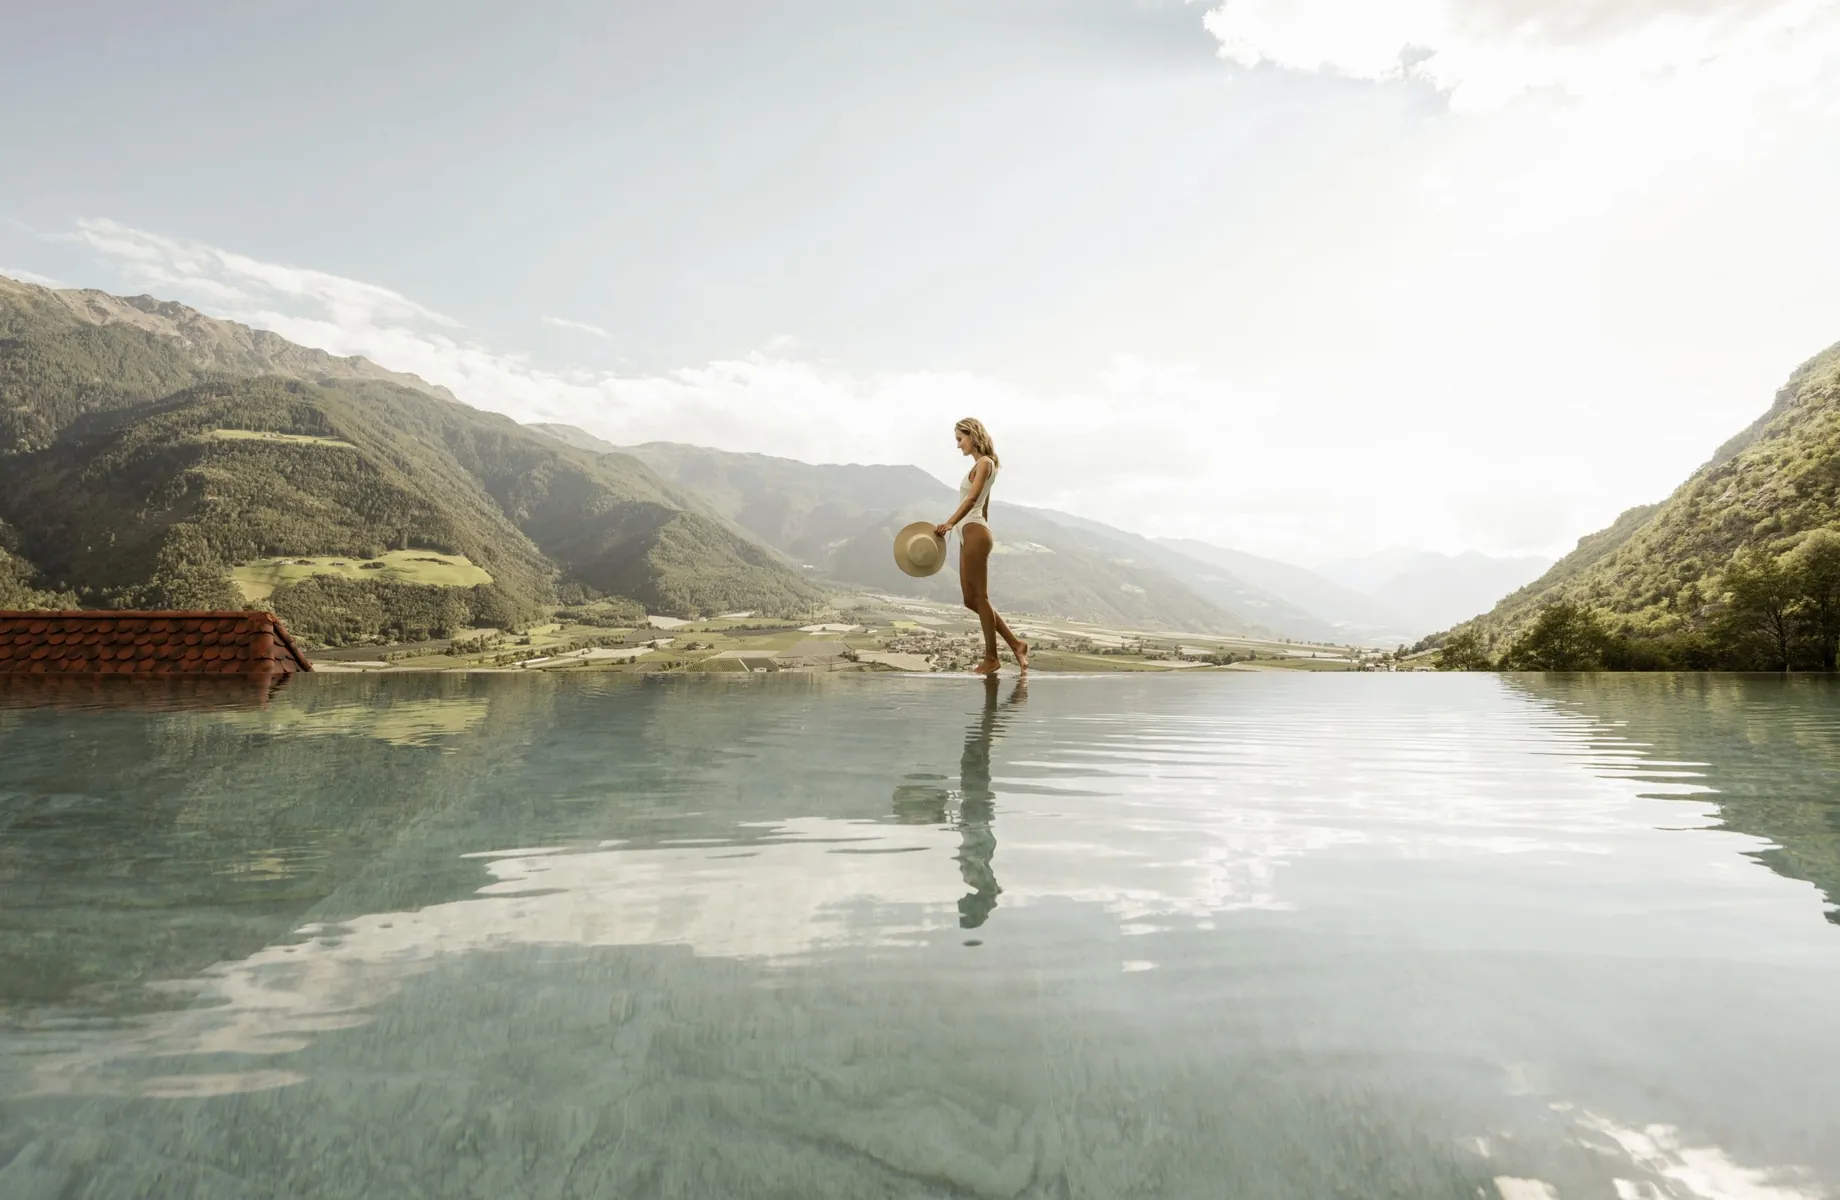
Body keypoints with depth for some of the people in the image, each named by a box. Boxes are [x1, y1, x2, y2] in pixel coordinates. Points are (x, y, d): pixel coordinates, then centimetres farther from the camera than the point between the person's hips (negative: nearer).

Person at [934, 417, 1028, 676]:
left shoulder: (984, 462, -8)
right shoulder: (981, 465, 20)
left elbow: (972, 498, -22)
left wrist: (949, 523, -31)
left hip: (974, 533, -10)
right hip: (969, 535, 10)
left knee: (980, 597, -3)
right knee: (971, 599, 9)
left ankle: (991, 657, 5)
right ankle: (1015, 644, 14)